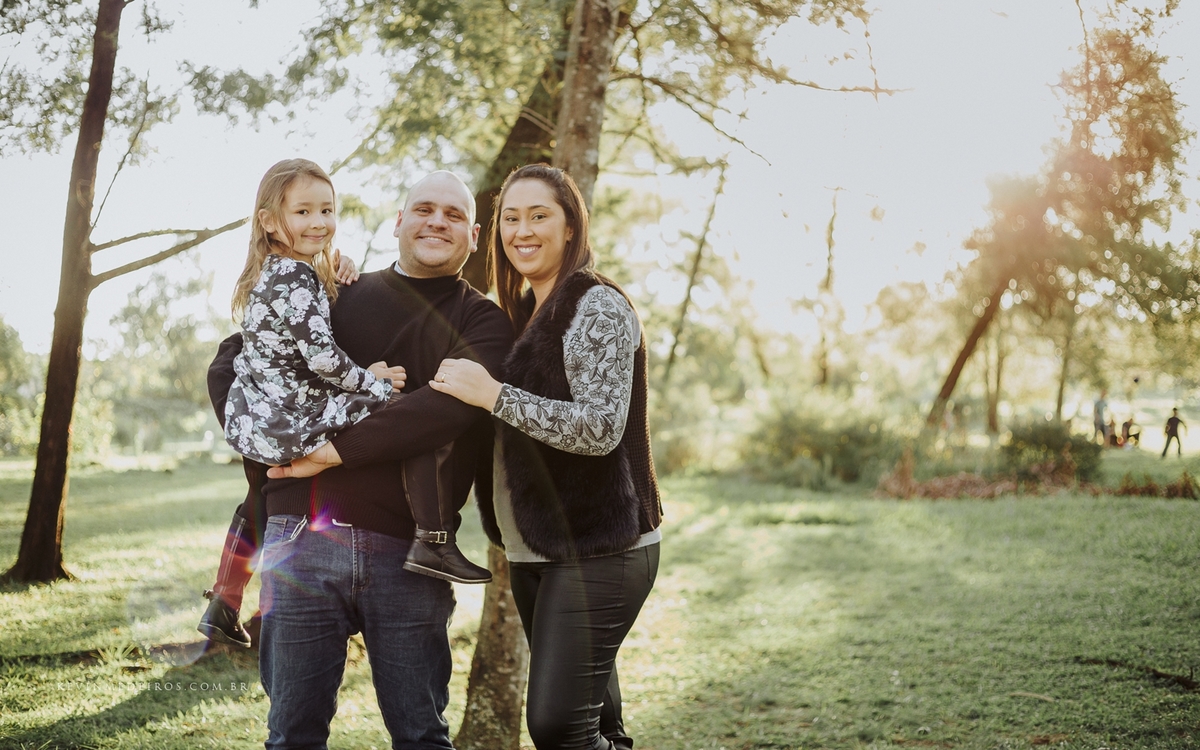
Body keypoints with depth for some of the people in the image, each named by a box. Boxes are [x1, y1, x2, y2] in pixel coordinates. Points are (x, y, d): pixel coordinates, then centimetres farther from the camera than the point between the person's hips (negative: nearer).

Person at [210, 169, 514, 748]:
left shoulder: (483, 324, 6)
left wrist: (338, 449, -16)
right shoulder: (340, 296, 13)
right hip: (303, 541, 2)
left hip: (407, 551, -1)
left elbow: (451, 403, -14)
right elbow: (228, 367, 15)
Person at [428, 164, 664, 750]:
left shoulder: (598, 307, -10)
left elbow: (602, 428, -21)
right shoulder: (523, 314, 15)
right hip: (534, 549, 9)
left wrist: (494, 394, -22)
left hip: (598, 549, -9)